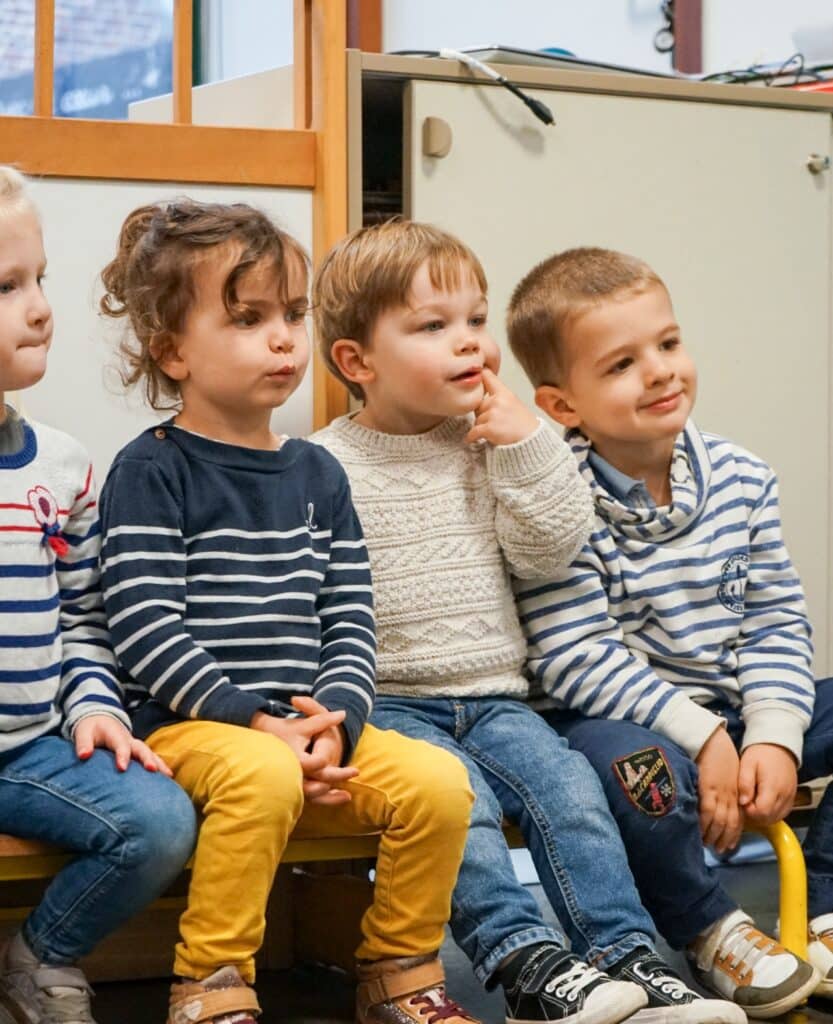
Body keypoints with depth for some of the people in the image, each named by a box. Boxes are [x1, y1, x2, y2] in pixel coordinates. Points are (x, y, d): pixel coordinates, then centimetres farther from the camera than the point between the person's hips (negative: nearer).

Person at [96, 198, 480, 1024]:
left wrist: (334, 720, -9)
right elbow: (146, 630, -13)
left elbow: (350, 623, 10)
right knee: (263, 775, -36)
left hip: (307, 721, 6)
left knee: (437, 783, -15)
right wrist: (256, 720, -18)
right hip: (189, 725, -6)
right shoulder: (151, 473, -4)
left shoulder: (317, 475, 14)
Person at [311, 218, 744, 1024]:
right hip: (389, 702, -4)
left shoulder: (494, 449, 11)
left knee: (567, 782, -19)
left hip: (492, 695, 4)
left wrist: (522, 444, -5)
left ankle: (626, 956, -20)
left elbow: (549, 551, 3)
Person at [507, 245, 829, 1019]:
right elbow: (571, 657, -21)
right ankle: (707, 931, -10)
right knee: (640, 766, -38)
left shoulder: (739, 479, 3)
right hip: (617, 717, -7)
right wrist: (699, 734, -25)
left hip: (734, 718, 7)